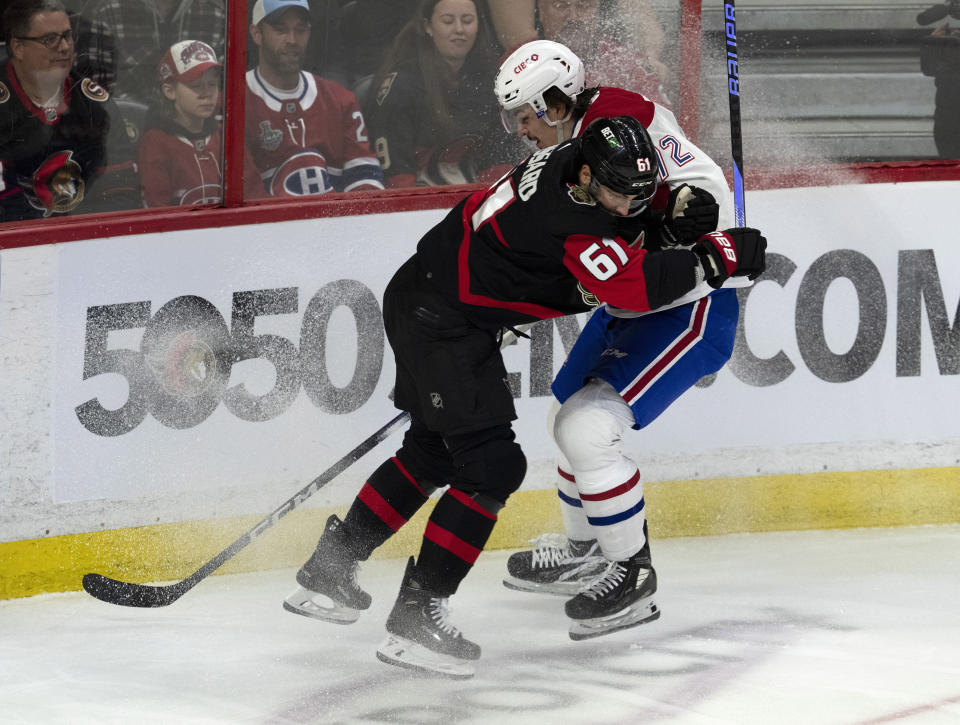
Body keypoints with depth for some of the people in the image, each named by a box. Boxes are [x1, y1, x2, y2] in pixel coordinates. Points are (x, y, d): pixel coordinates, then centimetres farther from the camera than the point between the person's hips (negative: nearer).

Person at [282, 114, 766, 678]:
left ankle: (328, 571, 31)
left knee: (435, 450, 23)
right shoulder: (569, 218, -29)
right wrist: (717, 256, -25)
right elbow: (637, 288, -33)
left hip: (427, 299, 11)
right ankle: (416, 617, -9)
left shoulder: (579, 155, -2)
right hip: (440, 322, -11)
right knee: (492, 466, -11)